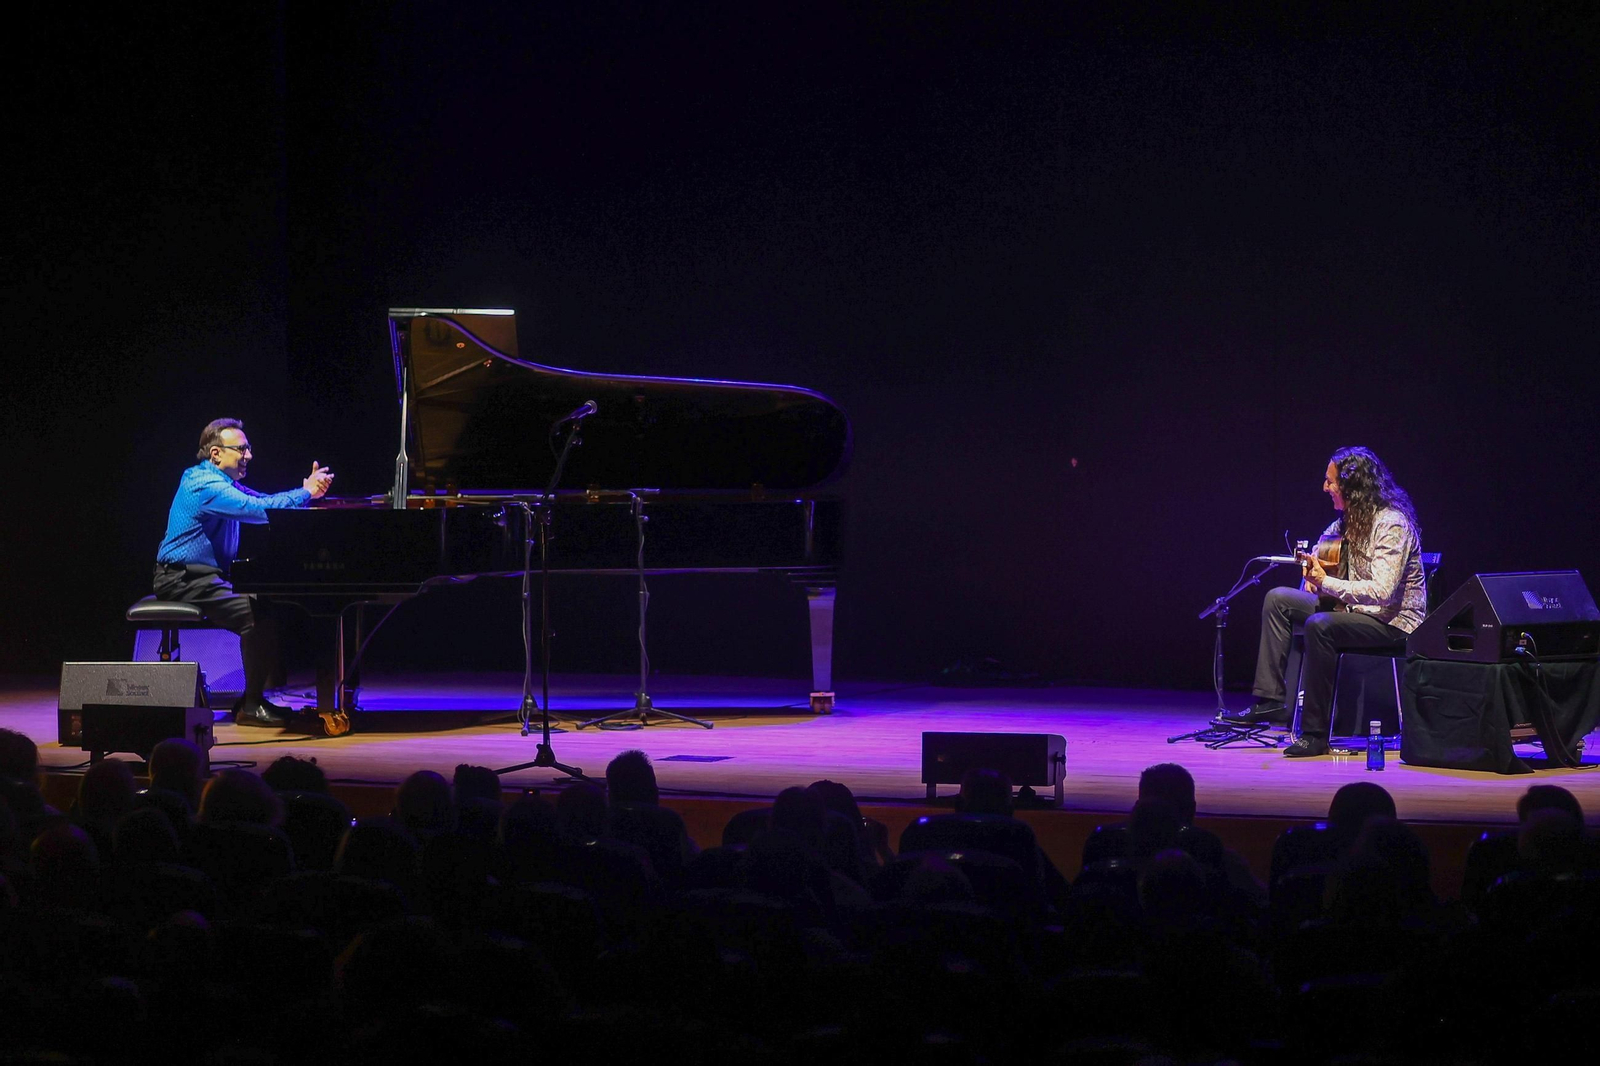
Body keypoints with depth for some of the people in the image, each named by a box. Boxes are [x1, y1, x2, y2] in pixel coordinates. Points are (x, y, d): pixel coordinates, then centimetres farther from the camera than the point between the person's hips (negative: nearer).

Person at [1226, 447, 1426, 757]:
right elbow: (1325, 544, 31)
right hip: (1354, 609, 10)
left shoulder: (1392, 525, -20)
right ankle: (1270, 700, -4)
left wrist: (1326, 583, -29)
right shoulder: (1349, 519, 8)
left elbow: (1382, 590, -30)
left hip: (1392, 621, -10)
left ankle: (1315, 733, -30)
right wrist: (1312, 568, 8)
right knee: (1278, 599, 4)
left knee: (1319, 625, -34)